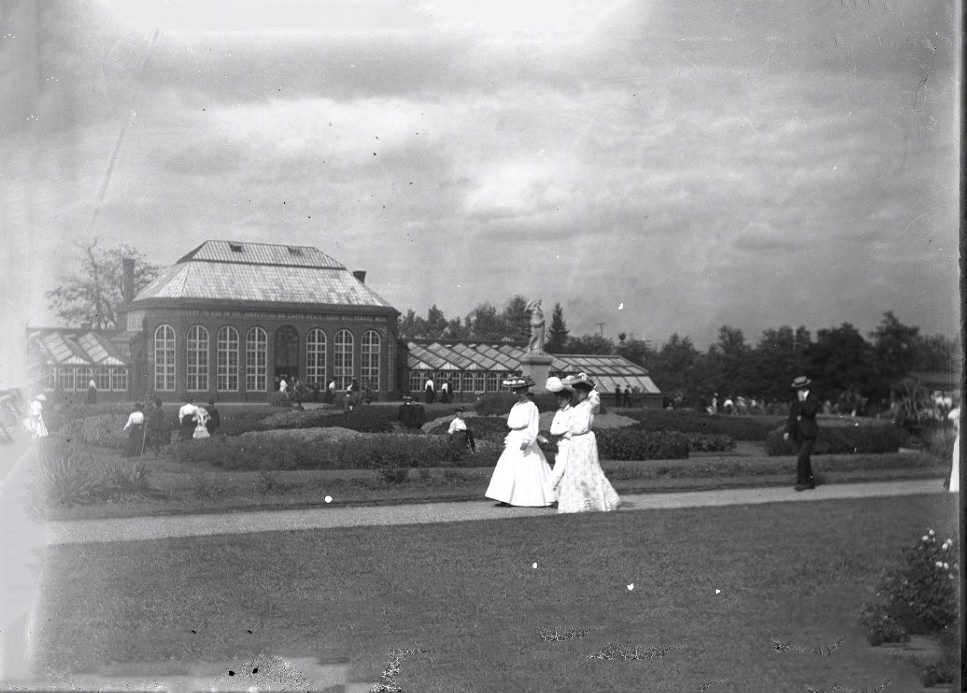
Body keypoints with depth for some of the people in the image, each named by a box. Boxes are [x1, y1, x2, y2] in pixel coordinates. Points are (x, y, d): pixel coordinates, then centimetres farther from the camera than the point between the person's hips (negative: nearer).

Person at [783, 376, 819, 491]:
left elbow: (810, 412, -23)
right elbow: (792, 416, 9)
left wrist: (802, 400, -19)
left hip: (809, 434, -7)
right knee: (804, 459, 10)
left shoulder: (814, 399, -6)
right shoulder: (796, 400, 12)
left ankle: (800, 482, -14)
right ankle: (810, 482, 18)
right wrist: (788, 431, -1)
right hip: (799, 433, 7)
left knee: (802, 458, -16)